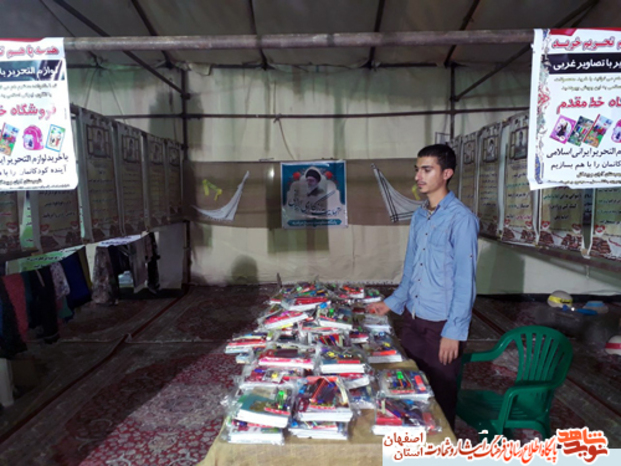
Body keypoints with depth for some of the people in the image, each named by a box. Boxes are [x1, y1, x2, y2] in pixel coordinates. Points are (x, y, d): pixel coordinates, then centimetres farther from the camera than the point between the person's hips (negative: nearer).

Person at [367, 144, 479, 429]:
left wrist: (454, 331, -16)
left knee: (440, 395, 10)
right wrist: (392, 303, 15)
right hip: (413, 320, 7)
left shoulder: (460, 218, -13)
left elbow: (465, 279, -15)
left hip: (441, 325, -7)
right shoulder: (419, 216, 9)